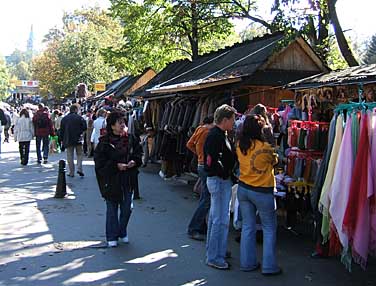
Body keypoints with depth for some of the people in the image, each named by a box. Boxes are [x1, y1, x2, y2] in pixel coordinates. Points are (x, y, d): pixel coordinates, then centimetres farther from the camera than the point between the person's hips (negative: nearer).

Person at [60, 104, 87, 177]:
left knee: (70, 156, 8)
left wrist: (63, 139, 15)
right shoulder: (79, 117, -4)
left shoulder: (64, 118, 7)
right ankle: (79, 168, -8)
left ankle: (71, 172, 8)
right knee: (79, 154, 9)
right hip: (78, 139, -2)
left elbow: (61, 130, 8)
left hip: (68, 140, 2)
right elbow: (84, 127, -9)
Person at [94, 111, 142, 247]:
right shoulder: (104, 142, -10)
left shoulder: (130, 139, 2)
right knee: (112, 209, 7)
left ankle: (122, 232, 33)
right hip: (111, 181, -4)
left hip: (127, 180, 4)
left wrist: (134, 161, -8)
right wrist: (116, 166, -18)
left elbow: (138, 153, 12)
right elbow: (99, 161, -11)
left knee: (127, 208, 9)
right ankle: (112, 237, 22)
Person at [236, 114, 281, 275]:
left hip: (243, 189, 5)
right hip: (263, 192, -5)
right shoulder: (265, 147, -19)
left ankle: (247, 263, 22)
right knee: (269, 229, 9)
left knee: (247, 227, 14)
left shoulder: (239, 145, -5)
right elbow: (275, 161, -2)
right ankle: (269, 266, 13)